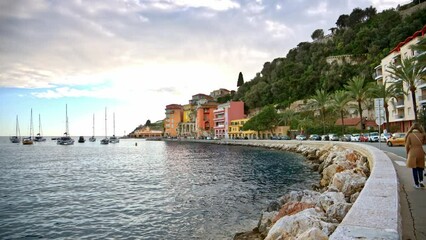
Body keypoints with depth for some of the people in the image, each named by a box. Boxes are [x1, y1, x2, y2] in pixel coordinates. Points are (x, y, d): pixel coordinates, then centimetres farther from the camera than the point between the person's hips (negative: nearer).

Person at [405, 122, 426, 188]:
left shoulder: (410, 135, -5)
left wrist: (407, 153, 9)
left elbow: (407, 146, -6)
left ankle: (417, 184, 9)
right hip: (420, 153, 2)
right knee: (420, 168, 16)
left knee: (414, 169, 6)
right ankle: (421, 181, -1)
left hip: (412, 154, -2)